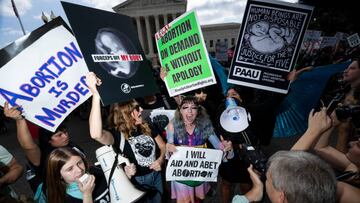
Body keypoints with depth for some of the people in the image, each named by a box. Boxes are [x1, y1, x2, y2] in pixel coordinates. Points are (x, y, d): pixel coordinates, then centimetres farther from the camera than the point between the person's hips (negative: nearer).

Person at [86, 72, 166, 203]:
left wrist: (160, 160, -17)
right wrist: (96, 95, -53)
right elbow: (96, 135, -45)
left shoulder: (147, 128, -4)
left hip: (156, 176, 5)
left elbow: (163, 146, 5)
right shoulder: (117, 134, -21)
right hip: (136, 181, -4)